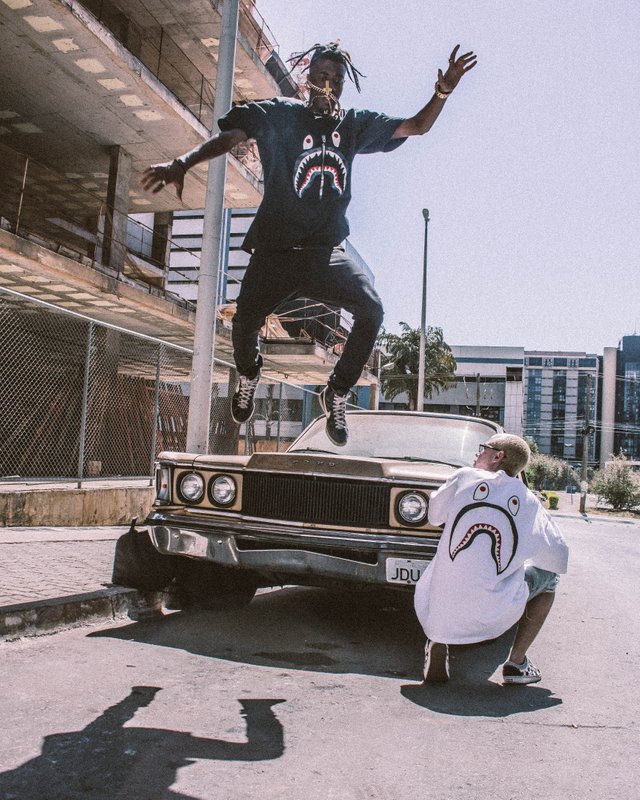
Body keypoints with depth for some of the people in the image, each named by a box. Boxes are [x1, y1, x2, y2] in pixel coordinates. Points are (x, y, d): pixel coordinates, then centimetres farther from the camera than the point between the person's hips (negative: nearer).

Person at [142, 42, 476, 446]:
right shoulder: (281, 114, 0)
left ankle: (337, 393, 6)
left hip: (327, 250, 3)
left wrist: (442, 93, -9)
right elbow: (229, 136, -11)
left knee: (372, 310, -17)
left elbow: (416, 126, 11)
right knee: (245, 322, -12)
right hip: (276, 249, -2)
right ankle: (249, 374, 28)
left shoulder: (354, 124, 10)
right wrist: (182, 163, -28)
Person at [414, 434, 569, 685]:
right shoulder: (528, 501, 3)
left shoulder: (464, 477, 2)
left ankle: (438, 644, 9)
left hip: (443, 608, 1)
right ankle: (516, 662, 18)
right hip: (493, 613, 0)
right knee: (548, 577, 26)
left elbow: (434, 515, 16)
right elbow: (559, 558, 8)